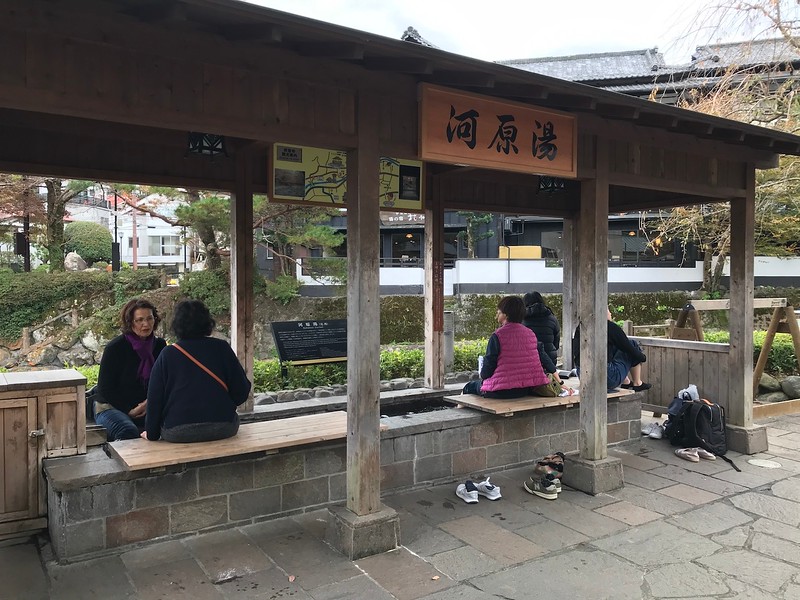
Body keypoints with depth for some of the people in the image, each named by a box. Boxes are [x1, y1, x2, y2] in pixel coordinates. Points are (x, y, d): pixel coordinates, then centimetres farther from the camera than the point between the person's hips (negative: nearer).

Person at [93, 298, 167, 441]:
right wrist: (129, 410, -12)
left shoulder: (159, 345, 3)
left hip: (146, 407, 4)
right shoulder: (114, 348, -10)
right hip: (110, 407, -4)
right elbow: (105, 389, -7)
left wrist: (149, 402, -9)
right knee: (128, 431, -35)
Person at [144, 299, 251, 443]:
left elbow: (154, 397, 2)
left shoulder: (167, 354, -1)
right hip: (222, 429, 0)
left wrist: (151, 433, 13)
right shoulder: (222, 348, 0)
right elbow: (242, 392, 0)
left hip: (177, 432, 0)